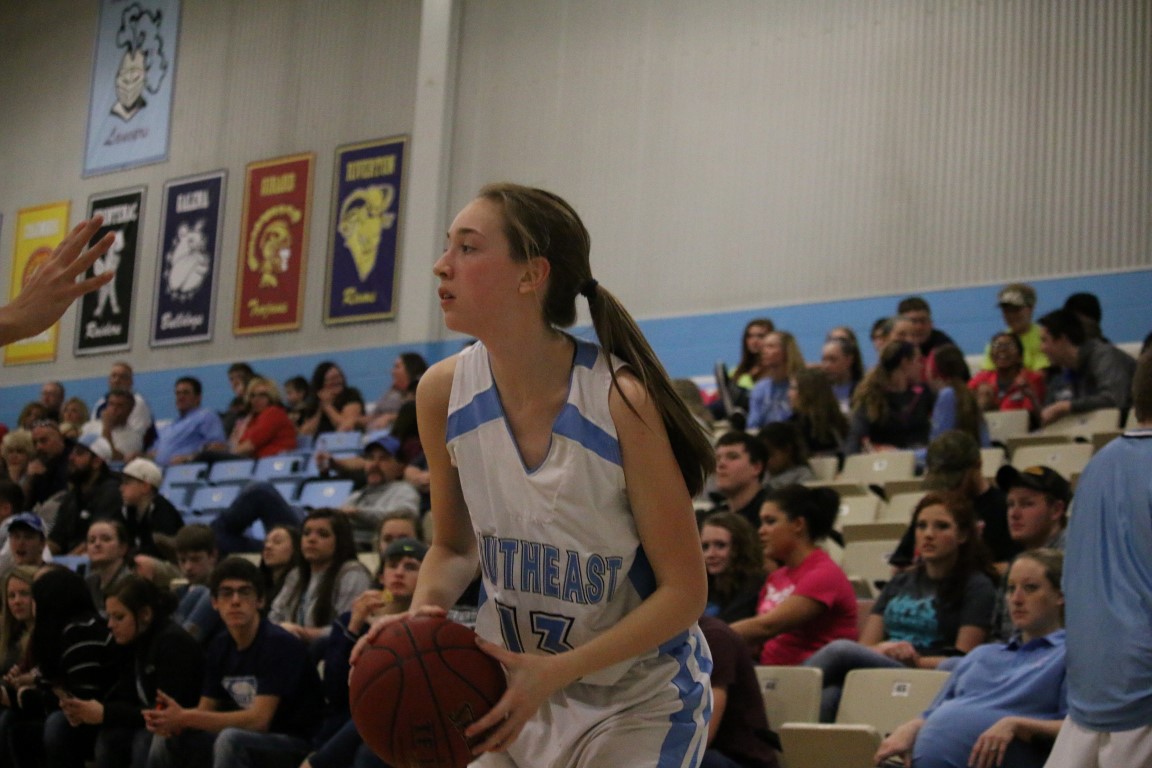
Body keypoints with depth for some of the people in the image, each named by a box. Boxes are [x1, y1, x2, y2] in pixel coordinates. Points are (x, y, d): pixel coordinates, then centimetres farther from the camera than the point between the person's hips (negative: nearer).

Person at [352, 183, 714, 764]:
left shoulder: (622, 401, -24)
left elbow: (684, 590, -18)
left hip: (639, 701, -4)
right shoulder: (443, 392, -10)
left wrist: (555, 672, -27)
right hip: (513, 688, 4)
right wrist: (422, 615, -15)